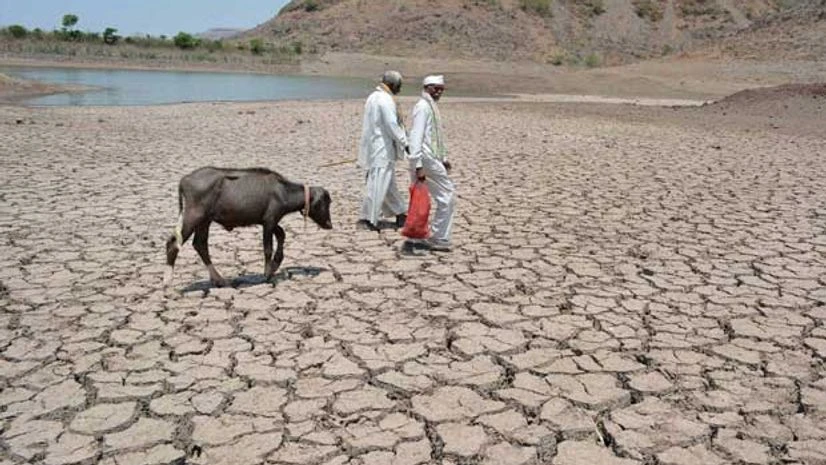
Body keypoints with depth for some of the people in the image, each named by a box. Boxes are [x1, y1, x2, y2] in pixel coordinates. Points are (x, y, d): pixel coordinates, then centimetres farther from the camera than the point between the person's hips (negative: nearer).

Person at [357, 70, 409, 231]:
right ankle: (368, 219, -2)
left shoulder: (373, 97, 14)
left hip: (373, 147, 10)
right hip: (383, 149, -10)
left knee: (389, 183, 15)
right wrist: (405, 143, -13)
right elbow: (392, 125, -20)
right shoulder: (386, 100, -15)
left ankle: (401, 213, 25)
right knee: (378, 184, -5)